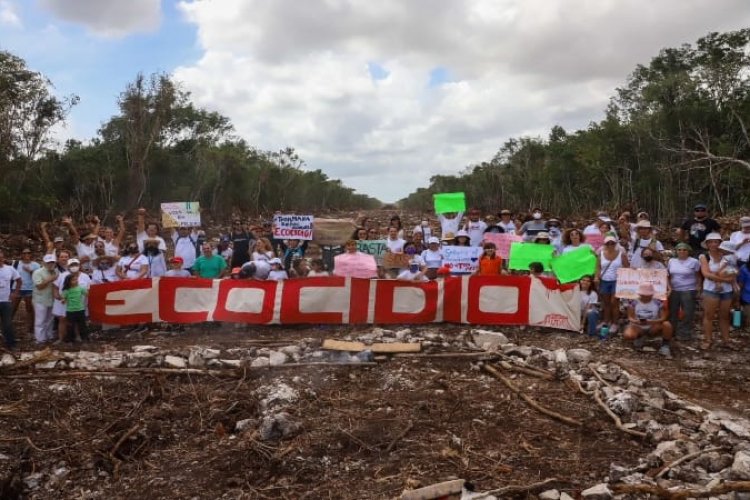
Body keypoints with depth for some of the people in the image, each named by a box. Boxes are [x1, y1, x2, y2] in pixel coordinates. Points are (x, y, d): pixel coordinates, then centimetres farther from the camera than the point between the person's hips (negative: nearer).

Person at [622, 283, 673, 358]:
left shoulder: (657, 304, -7)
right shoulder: (634, 303, -8)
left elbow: (663, 318, -12)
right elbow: (630, 317, -7)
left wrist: (651, 321, -31)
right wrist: (636, 321, -31)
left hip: (653, 327, 0)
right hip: (638, 327, 0)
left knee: (667, 324, -31)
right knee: (627, 335, -33)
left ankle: (665, 345, -8)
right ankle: (640, 337, 6)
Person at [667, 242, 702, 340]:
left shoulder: (694, 261, -4)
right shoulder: (671, 261, 7)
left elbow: (699, 276, -1)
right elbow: (668, 275, 11)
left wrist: (698, 288, -7)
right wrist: (669, 287, 2)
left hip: (688, 291, -4)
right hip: (673, 290, 4)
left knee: (687, 313, -1)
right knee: (672, 312, 12)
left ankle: (684, 334, 8)